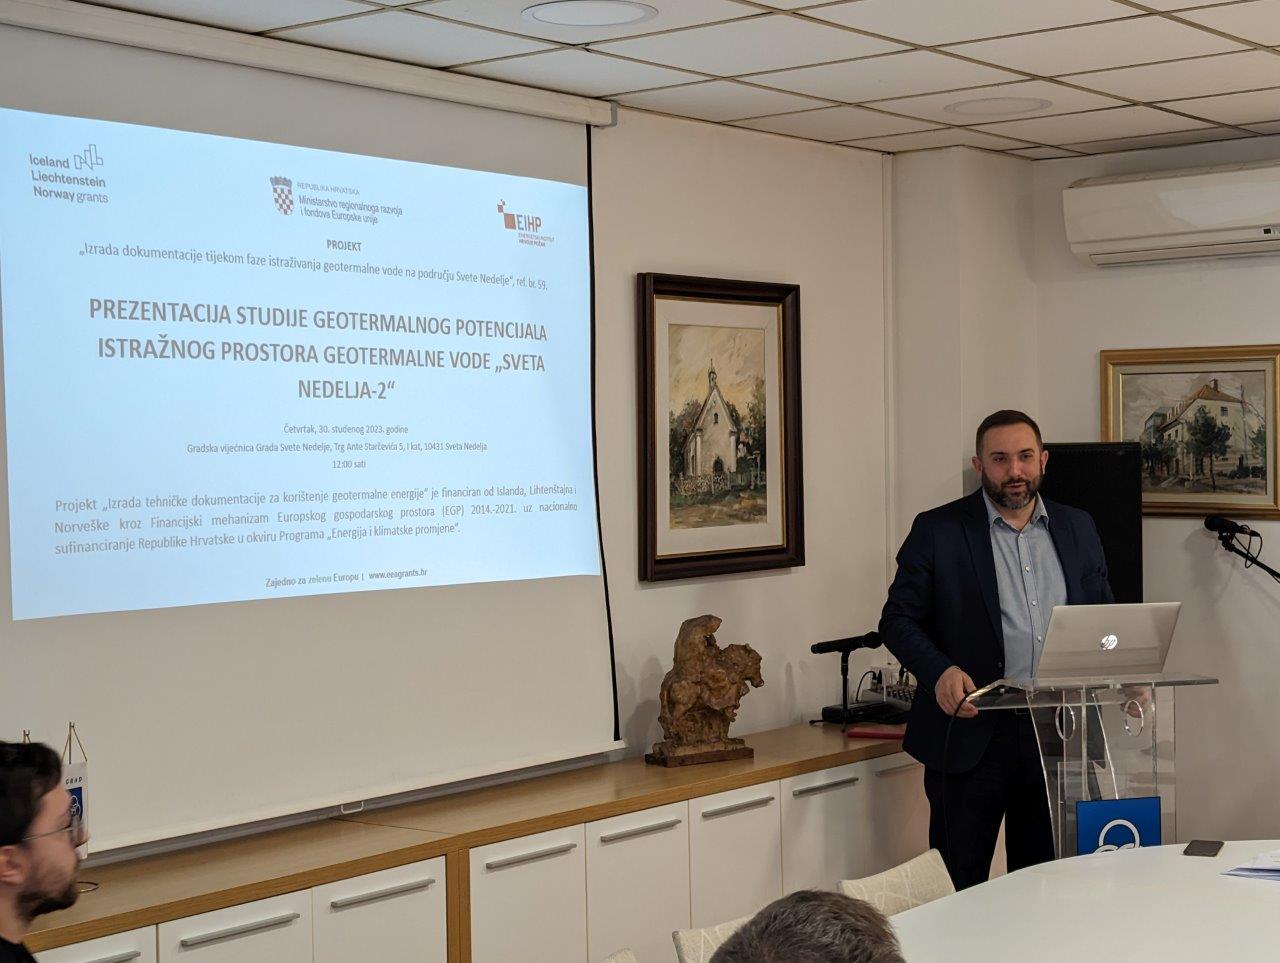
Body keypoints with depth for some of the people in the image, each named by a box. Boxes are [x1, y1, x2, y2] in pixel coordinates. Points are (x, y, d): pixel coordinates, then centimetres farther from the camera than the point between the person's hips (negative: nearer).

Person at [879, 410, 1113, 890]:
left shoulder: (1078, 528, 11)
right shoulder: (937, 531, -2)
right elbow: (898, 620, -3)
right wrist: (939, 671, -21)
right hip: (971, 735, -4)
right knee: (958, 887, 2)